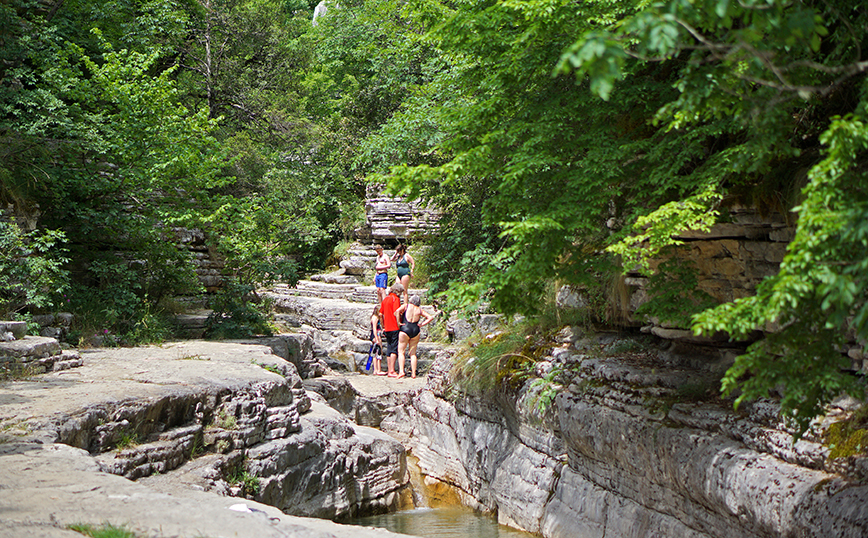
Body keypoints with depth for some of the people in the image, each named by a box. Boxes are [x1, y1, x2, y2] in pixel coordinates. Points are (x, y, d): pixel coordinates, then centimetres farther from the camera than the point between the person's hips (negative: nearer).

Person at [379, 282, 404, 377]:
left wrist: (383, 327, 23)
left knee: (389, 350, 12)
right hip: (395, 328, -8)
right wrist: (399, 324, -13)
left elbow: (380, 314, 18)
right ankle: (392, 371, -13)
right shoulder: (395, 299, -8)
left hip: (387, 329, 8)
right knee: (394, 349, -7)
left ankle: (389, 370, 14)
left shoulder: (385, 299, 15)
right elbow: (396, 313, -19)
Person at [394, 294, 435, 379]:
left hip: (405, 329, -3)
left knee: (401, 351, 2)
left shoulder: (406, 305, 6)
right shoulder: (420, 310, 13)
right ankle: (413, 373, 4)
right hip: (415, 330, 3)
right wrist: (421, 324, 7)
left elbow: (397, 311, -10)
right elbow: (431, 317, 8)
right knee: (413, 353, 11)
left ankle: (401, 371, -14)